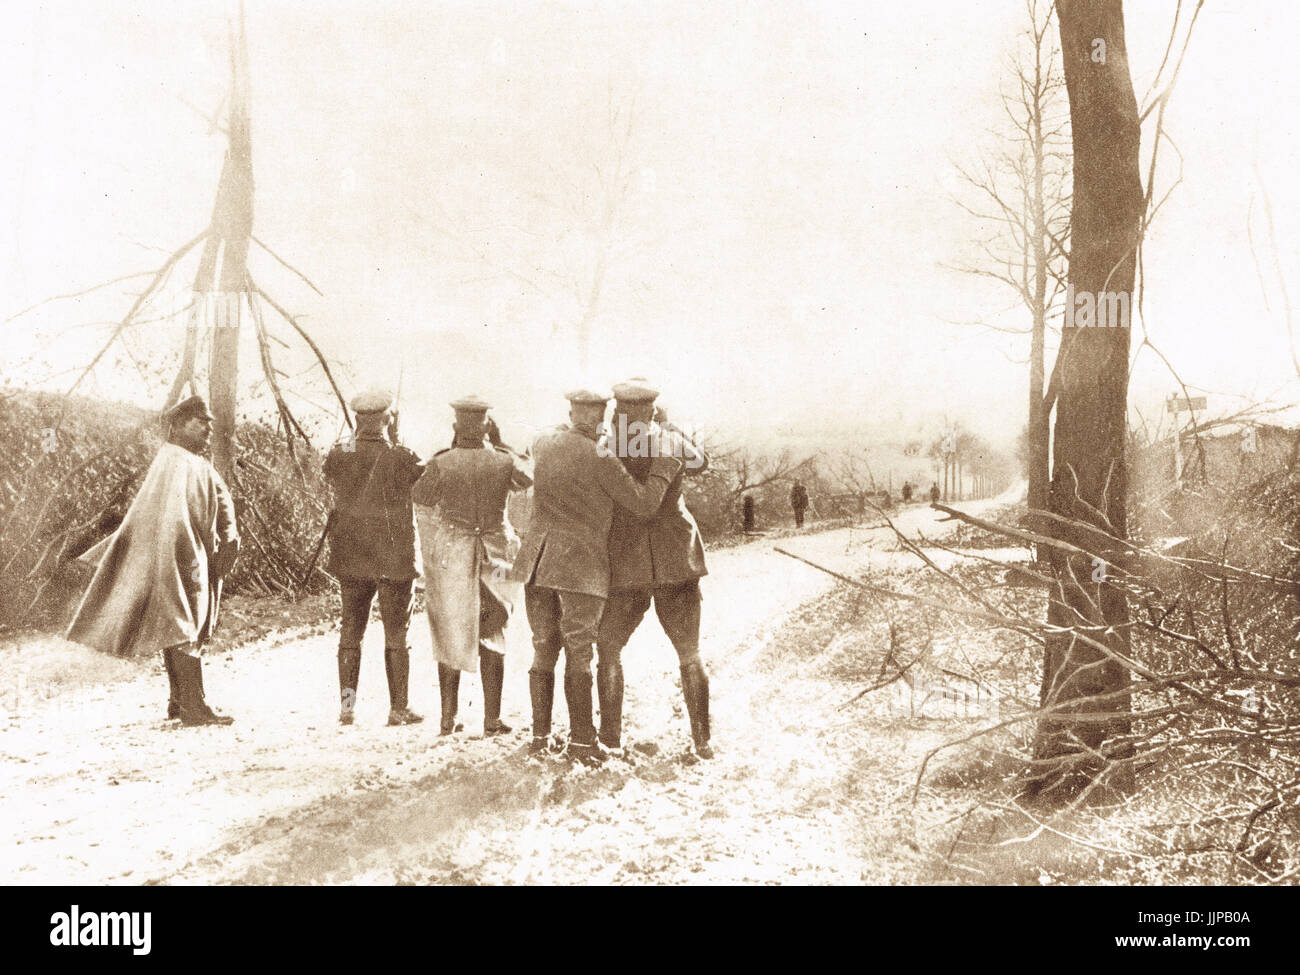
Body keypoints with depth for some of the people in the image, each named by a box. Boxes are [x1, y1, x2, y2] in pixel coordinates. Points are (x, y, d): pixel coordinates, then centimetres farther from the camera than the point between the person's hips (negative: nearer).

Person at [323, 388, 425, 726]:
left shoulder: (338, 455, -4)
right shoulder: (400, 458, -16)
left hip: (350, 559, 4)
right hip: (394, 559, -3)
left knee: (350, 631, 13)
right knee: (396, 635, 6)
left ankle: (346, 704, 11)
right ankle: (398, 708, 10)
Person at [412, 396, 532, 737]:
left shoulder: (442, 463, -13)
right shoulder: (503, 462, -9)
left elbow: (420, 496, 5)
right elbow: (527, 478, 13)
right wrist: (500, 444, 16)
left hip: (450, 557, 0)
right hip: (492, 558, 1)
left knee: (449, 636, 12)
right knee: (492, 638, 10)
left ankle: (448, 719, 14)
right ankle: (492, 720, 8)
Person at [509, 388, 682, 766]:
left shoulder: (542, 442, 5)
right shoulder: (599, 458, -14)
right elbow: (644, 504, -10)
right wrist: (666, 460, 1)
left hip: (538, 560, 6)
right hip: (581, 564, -6)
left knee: (544, 647, 14)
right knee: (579, 653, 3)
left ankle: (540, 735, 19)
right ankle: (581, 741, 7)